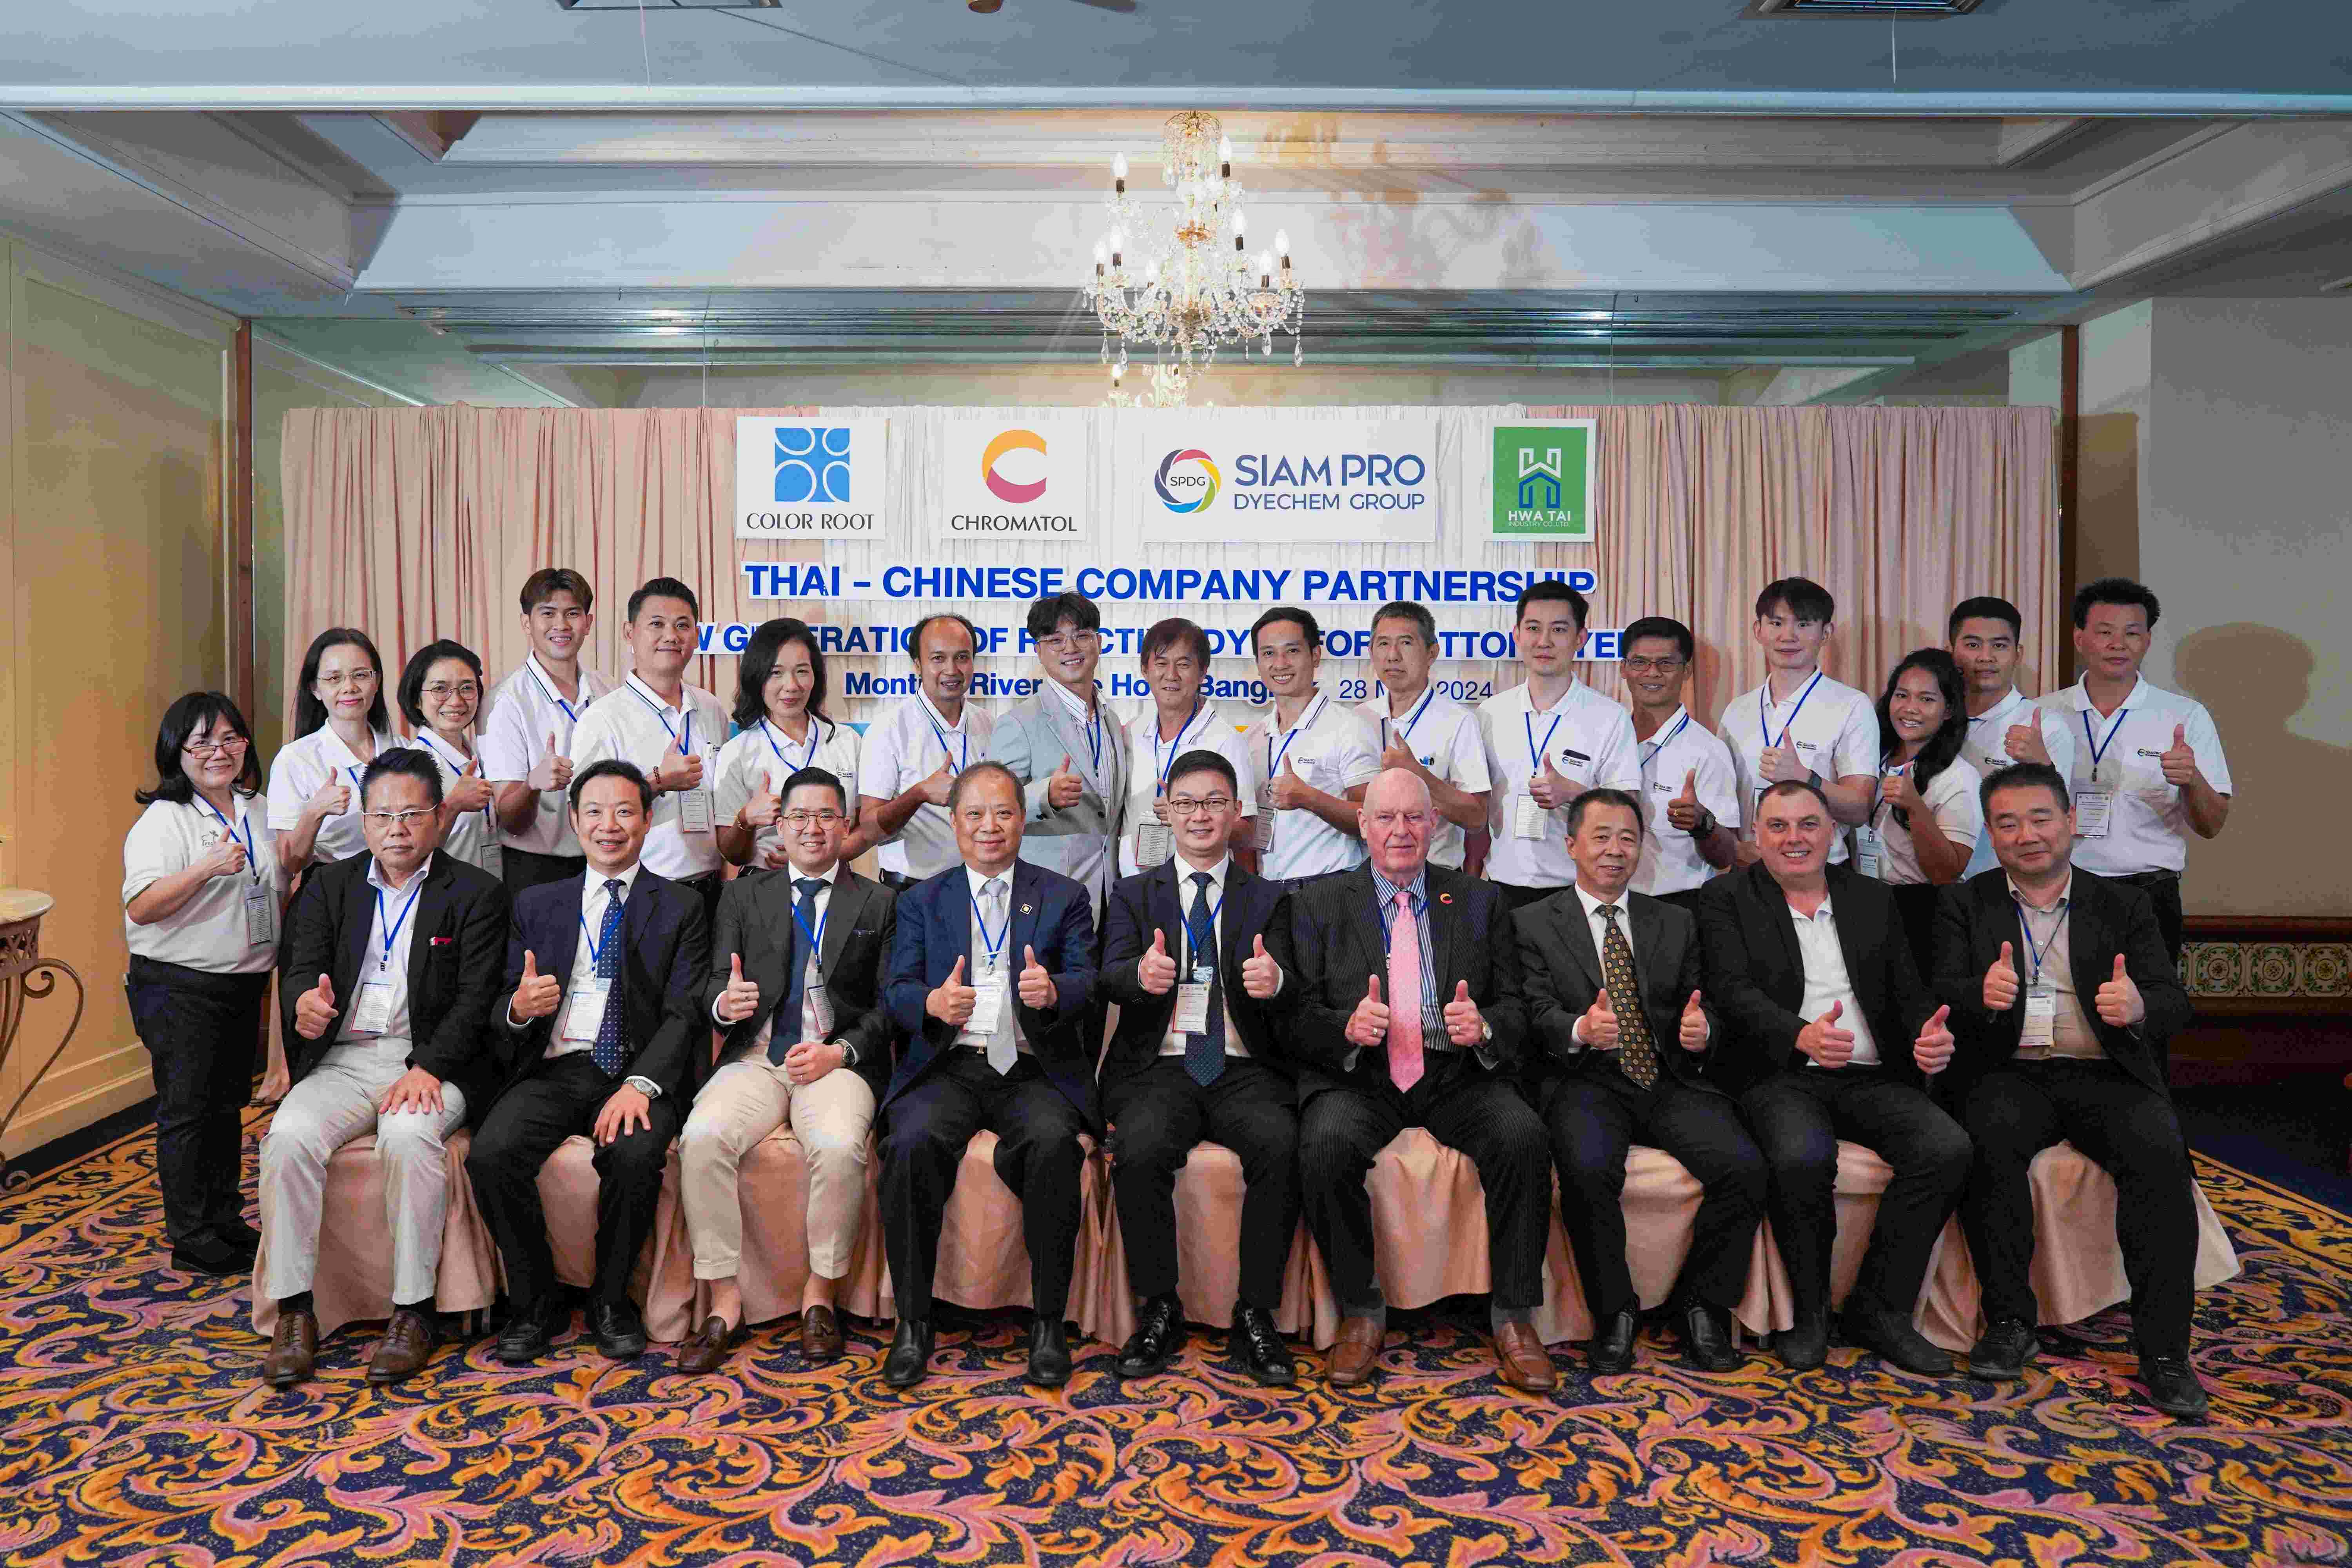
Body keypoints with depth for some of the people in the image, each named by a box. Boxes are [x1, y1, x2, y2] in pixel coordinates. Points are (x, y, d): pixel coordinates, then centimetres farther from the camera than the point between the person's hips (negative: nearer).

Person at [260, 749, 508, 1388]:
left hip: (431, 1061, -3)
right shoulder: (330, 886, 14)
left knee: (409, 1135, -33)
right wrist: (304, 1002, -23)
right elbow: (302, 968, 3)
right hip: (343, 1059, 3)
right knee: (289, 1135, -25)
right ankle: (294, 1312, -15)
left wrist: (427, 1069, -19)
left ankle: (414, 1311, -21)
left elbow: (475, 999, -5)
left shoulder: (477, 893, 3)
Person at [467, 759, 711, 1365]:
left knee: (634, 1154, -32)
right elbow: (503, 1011, 15)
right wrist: (519, 1007, -11)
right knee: (491, 1153, -25)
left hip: (638, 1072, -2)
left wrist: (641, 1085, -20)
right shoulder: (536, 905, 17)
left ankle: (611, 1300, -5)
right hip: (553, 1069, 3)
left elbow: (685, 1015, -2)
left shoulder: (681, 907, 8)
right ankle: (532, 1303, -3)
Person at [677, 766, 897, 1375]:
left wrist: (838, 1052, -11)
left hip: (839, 1061, -2)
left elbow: (891, 1004, 6)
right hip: (756, 1057, 2)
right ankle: (723, 1302, -14)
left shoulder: (879, 904, 12)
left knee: (839, 1147, -32)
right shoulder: (743, 897, 17)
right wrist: (724, 1002, -15)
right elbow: (716, 986, 10)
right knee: (702, 1138, -27)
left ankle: (820, 1296, -11)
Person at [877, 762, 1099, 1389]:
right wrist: (932, 1002, -19)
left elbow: (1088, 985, 2)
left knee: (1053, 1142, -32)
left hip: (1033, 1070, -1)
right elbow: (897, 990, 5)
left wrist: (1053, 991, -23)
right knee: (912, 1142, -29)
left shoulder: (1065, 897, 13)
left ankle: (1048, 1322, -17)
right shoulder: (921, 901, 16)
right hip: (948, 1066, 1)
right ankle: (913, 1322, -13)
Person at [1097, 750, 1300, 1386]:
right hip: (1160, 1066, 0)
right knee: (1141, 1150, -31)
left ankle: (1255, 1317, -14)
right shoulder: (1135, 894, 14)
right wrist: (1141, 974, -29)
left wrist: (1275, 983, -23)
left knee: (1281, 1144, -30)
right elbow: (1110, 976, -3)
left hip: (1242, 1070, 1)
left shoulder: (1267, 899, 15)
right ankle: (1160, 1311, -10)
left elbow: (1290, 1008, 3)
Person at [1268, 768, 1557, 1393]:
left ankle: (1514, 1318, -10)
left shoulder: (1479, 902, 14)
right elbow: (1297, 1018, 2)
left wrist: (1485, 1026, -14)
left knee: (1523, 1136, -27)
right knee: (1325, 1147, -31)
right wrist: (1348, 1028, -20)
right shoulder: (1318, 903, 9)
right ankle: (1361, 1312, -10)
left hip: (1458, 1077, 2)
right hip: (1358, 1078, -1)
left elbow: (1516, 1008, 10)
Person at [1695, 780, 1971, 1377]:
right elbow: (1734, 992, -9)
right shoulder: (1726, 898, 4)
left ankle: (1878, 1308, -6)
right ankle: (1810, 1311, -8)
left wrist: (1927, 1036, -10)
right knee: (1803, 1158, -33)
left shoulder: (1872, 898, 18)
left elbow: (1908, 991, 15)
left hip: (1870, 1077, 4)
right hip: (1780, 1076, -4)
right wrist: (1802, 1035, -29)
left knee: (1948, 1148, -22)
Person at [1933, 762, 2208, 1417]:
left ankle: (2164, 1350, -20)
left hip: (2104, 1074, 1)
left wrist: (2140, 1007, -23)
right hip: (2010, 1074, -1)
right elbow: (1943, 996, -2)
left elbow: (2174, 1002, 3)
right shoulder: (1964, 906, 11)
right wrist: (1982, 995, -27)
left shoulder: (2123, 905, 14)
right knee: (1991, 1138, -32)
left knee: (2159, 1146, -29)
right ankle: (2010, 1322, -19)